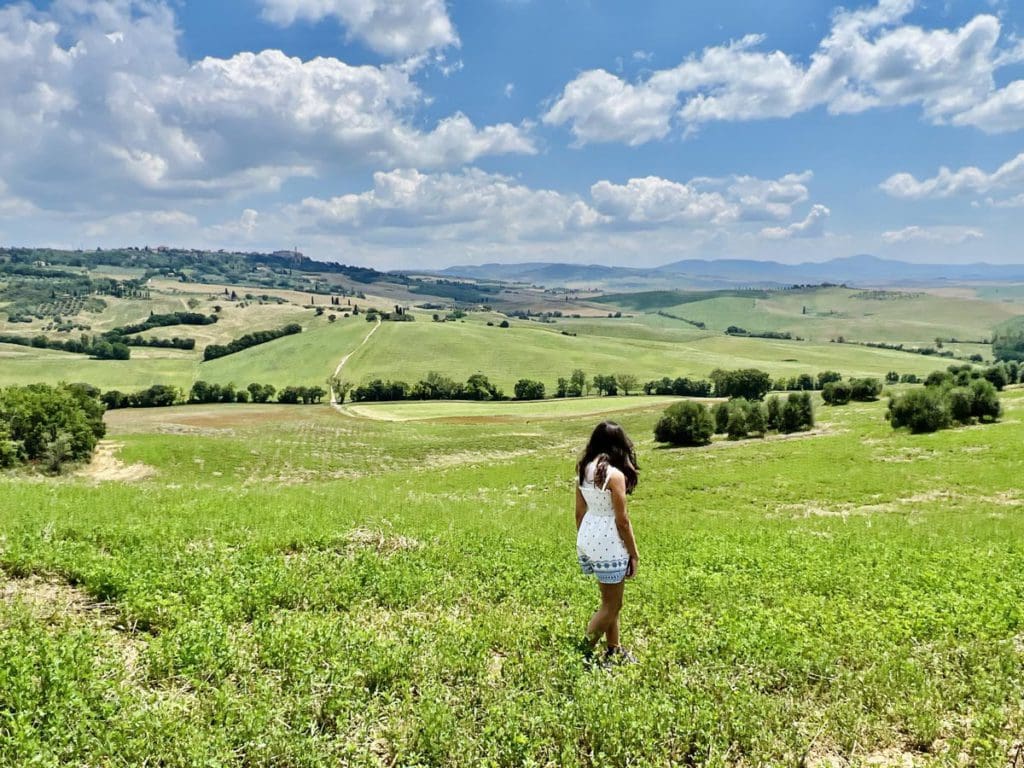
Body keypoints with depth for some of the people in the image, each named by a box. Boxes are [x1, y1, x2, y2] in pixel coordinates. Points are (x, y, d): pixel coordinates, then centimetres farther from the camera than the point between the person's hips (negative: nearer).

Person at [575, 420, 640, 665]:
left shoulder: (584, 470, 4)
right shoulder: (615, 474, -18)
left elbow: (579, 512, 10)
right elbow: (622, 520, -15)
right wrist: (634, 554, -5)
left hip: (587, 540, 8)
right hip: (609, 544, -8)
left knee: (609, 599, 22)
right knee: (611, 605, 8)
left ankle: (613, 650, 34)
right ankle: (583, 653, 11)